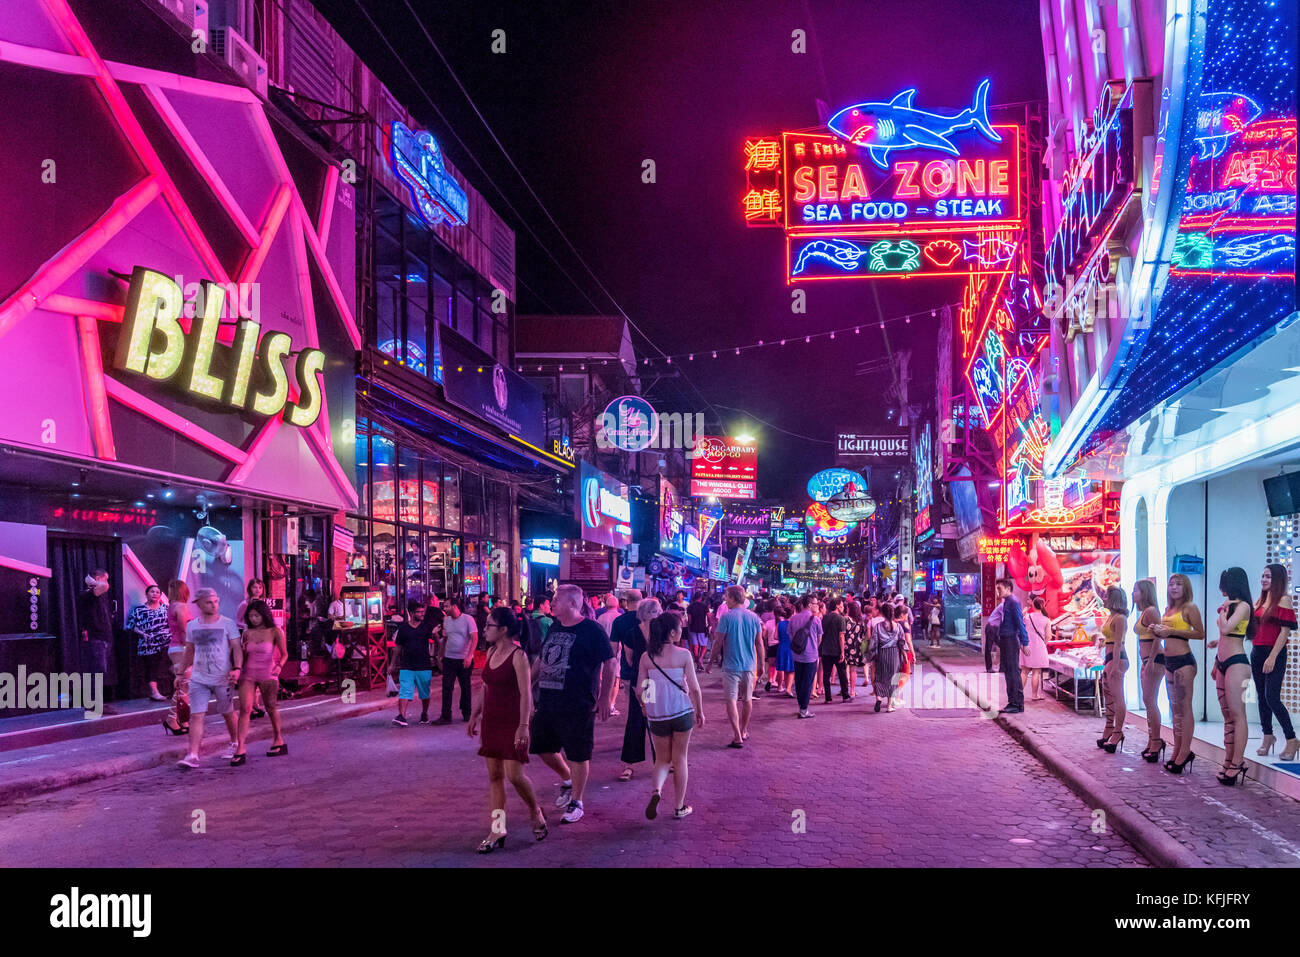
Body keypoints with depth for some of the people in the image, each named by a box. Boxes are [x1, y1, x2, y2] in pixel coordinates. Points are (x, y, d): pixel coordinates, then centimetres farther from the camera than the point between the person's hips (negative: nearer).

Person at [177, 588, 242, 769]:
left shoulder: (227, 624, -4)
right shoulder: (192, 626, 7)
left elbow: (236, 648, -8)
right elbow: (189, 652, 18)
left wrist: (237, 668, -23)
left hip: (222, 679, -2)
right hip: (199, 679, 2)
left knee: (228, 713, 13)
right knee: (196, 716, -9)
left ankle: (235, 743, 36)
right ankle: (192, 756, -13)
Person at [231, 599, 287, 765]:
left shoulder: (275, 632, -4)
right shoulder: (247, 634, 6)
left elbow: (284, 654, -1)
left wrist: (279, 666, -15)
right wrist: (243, 650, 0)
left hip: (267, 675, -2)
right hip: (248, 675, 2)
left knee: (271, 709, 10)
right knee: (244, 709, -10)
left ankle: (278, 740, 29)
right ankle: (240, 749, -14)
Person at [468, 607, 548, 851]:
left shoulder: (518, 656, -13)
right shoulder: (491, 653, 9)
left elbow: (526, 694, -16)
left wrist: (523, 725, -20)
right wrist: (474, 715, 17)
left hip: (512, 723, -7)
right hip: (491, 721, 7)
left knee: (514, 775, -9)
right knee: (494, 775, 7)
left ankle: (536, 812, 18)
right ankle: (497, 831, 11)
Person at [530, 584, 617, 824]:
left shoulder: (591, 630, -10)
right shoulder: (554, 628, 11)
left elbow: (609, 664, -9)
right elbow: (541, 660, 22)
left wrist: (604, 698, -10)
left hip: (578, 705, -7)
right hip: (547, 702, 7)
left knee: (578, 755, 2)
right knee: (543, 748, 13)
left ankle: (577, 802, 16)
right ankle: (567, 780, 38)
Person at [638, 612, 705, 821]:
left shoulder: (646, 657, 0)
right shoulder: (684, 655, -8)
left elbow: (640, 691, 1)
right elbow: (694, 688, -7)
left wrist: (646, 707, 20)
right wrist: (700, 711, 8)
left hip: (657, 715, 2)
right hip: (682, 712, -2)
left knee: (662, 759, 18)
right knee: (680, 759, 13)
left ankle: (655, 791, -10)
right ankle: (679, 807, 20)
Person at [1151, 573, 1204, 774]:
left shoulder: (1190, 608, -7)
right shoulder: (1169, 609, 16)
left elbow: (1200, 634, -14)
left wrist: (1172, 631, -17)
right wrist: (1158, 631, 5)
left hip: (1184, 661, -9)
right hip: (1169, 661, 9)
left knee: (1184, 707, -7)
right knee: (1174, 708, 11)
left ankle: (1185, 752, -4)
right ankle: (1177, 751, 16)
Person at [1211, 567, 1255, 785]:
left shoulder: (1243, 606, -10)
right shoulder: (1231, 606, 16)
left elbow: (1226, 629, -21)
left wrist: (1224, 609, -8)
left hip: (1237, 663, -10)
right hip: (1223, 664, 10)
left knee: (1237, 714, -10)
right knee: (1227, 716, 9)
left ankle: (1237, 764, -11)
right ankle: (1229, 762, 12)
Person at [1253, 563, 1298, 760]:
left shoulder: (1283, 600, -7)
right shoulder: (1260, 601, 14)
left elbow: (1285, 631, -13)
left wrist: (1272, 657, -18)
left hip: (1274, 654, -7)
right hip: (1257, 653, 7)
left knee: (1272, 698, -12)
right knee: (1261, 697, 11)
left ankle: (1292, 740, -4)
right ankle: (1267, 736, 22)